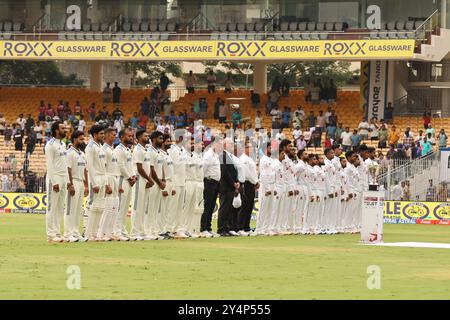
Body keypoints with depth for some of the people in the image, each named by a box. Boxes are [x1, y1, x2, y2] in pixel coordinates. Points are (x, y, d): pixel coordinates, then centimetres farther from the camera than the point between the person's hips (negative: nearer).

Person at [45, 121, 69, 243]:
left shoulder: (62, 145, 16)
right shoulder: (51, 145, -11)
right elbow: (49, 164, -16)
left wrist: (67, 180, 13)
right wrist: (54, 182, -20)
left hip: (63, 178, 9)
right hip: (55, 178, -9)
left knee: (60, 208, 9)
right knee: (52, 207, -6)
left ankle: (57, 233, 13)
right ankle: (51, 235, -5)